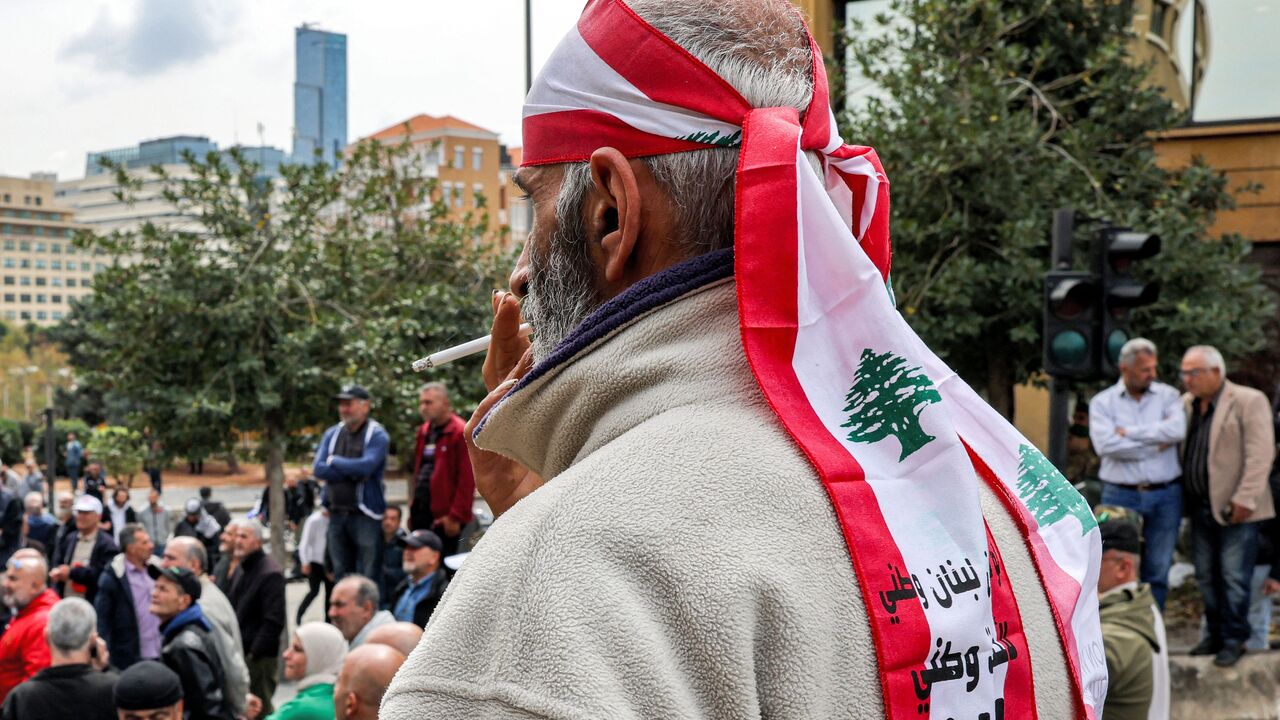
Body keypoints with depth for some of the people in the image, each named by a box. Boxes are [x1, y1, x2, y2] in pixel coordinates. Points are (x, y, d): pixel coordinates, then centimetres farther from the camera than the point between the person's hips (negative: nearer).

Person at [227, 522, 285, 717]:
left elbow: (273, 622, -19)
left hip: (259, 657, -8)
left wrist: (254, 653, -18)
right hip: (240, 653, 8)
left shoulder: (270, 574, -14)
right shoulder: (241, 570, 14)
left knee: (259, 709, -4)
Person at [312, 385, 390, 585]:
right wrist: (353, 472, -12)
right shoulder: (332, 434, 11)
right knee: (341, 575, 13)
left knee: (369, 578, -5)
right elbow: (318, 469, -1)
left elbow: (366, 466, -21)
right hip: (337, 514, 6)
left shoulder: (377, 435, -5)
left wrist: (334, 461, -6)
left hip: (365, 514, -6)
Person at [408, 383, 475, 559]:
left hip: (444, 517, -8)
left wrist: (456, 516, -17)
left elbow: (467, 480, -14)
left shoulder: (461, 433, -9)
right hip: (422, 512, 8)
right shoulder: (424, 431, 17)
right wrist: (414, 511, 17)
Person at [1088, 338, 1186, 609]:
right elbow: (1106, 444, -13)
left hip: (1165, 496, 2)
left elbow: (1177, 430, -13)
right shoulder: (1102, 402, 2)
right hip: (1120, 495, -1)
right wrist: (1156, 444, -8)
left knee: (1157, 573, 7)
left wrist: (1129, 432, -9)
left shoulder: (1167, 396, 7)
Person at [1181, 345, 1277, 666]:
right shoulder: (1187, 404, 11)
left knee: (1234, 578, -2)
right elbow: (1178, 447, 15)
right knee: (1206, 576, 12)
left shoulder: (1249, 401, -8)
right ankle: (1215, 634, 24)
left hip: (1235, 509, -6)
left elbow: (1260, 455, -13)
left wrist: (1244, 499, -18)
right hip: (1201, 507, 7)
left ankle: (1234, 640, 8)